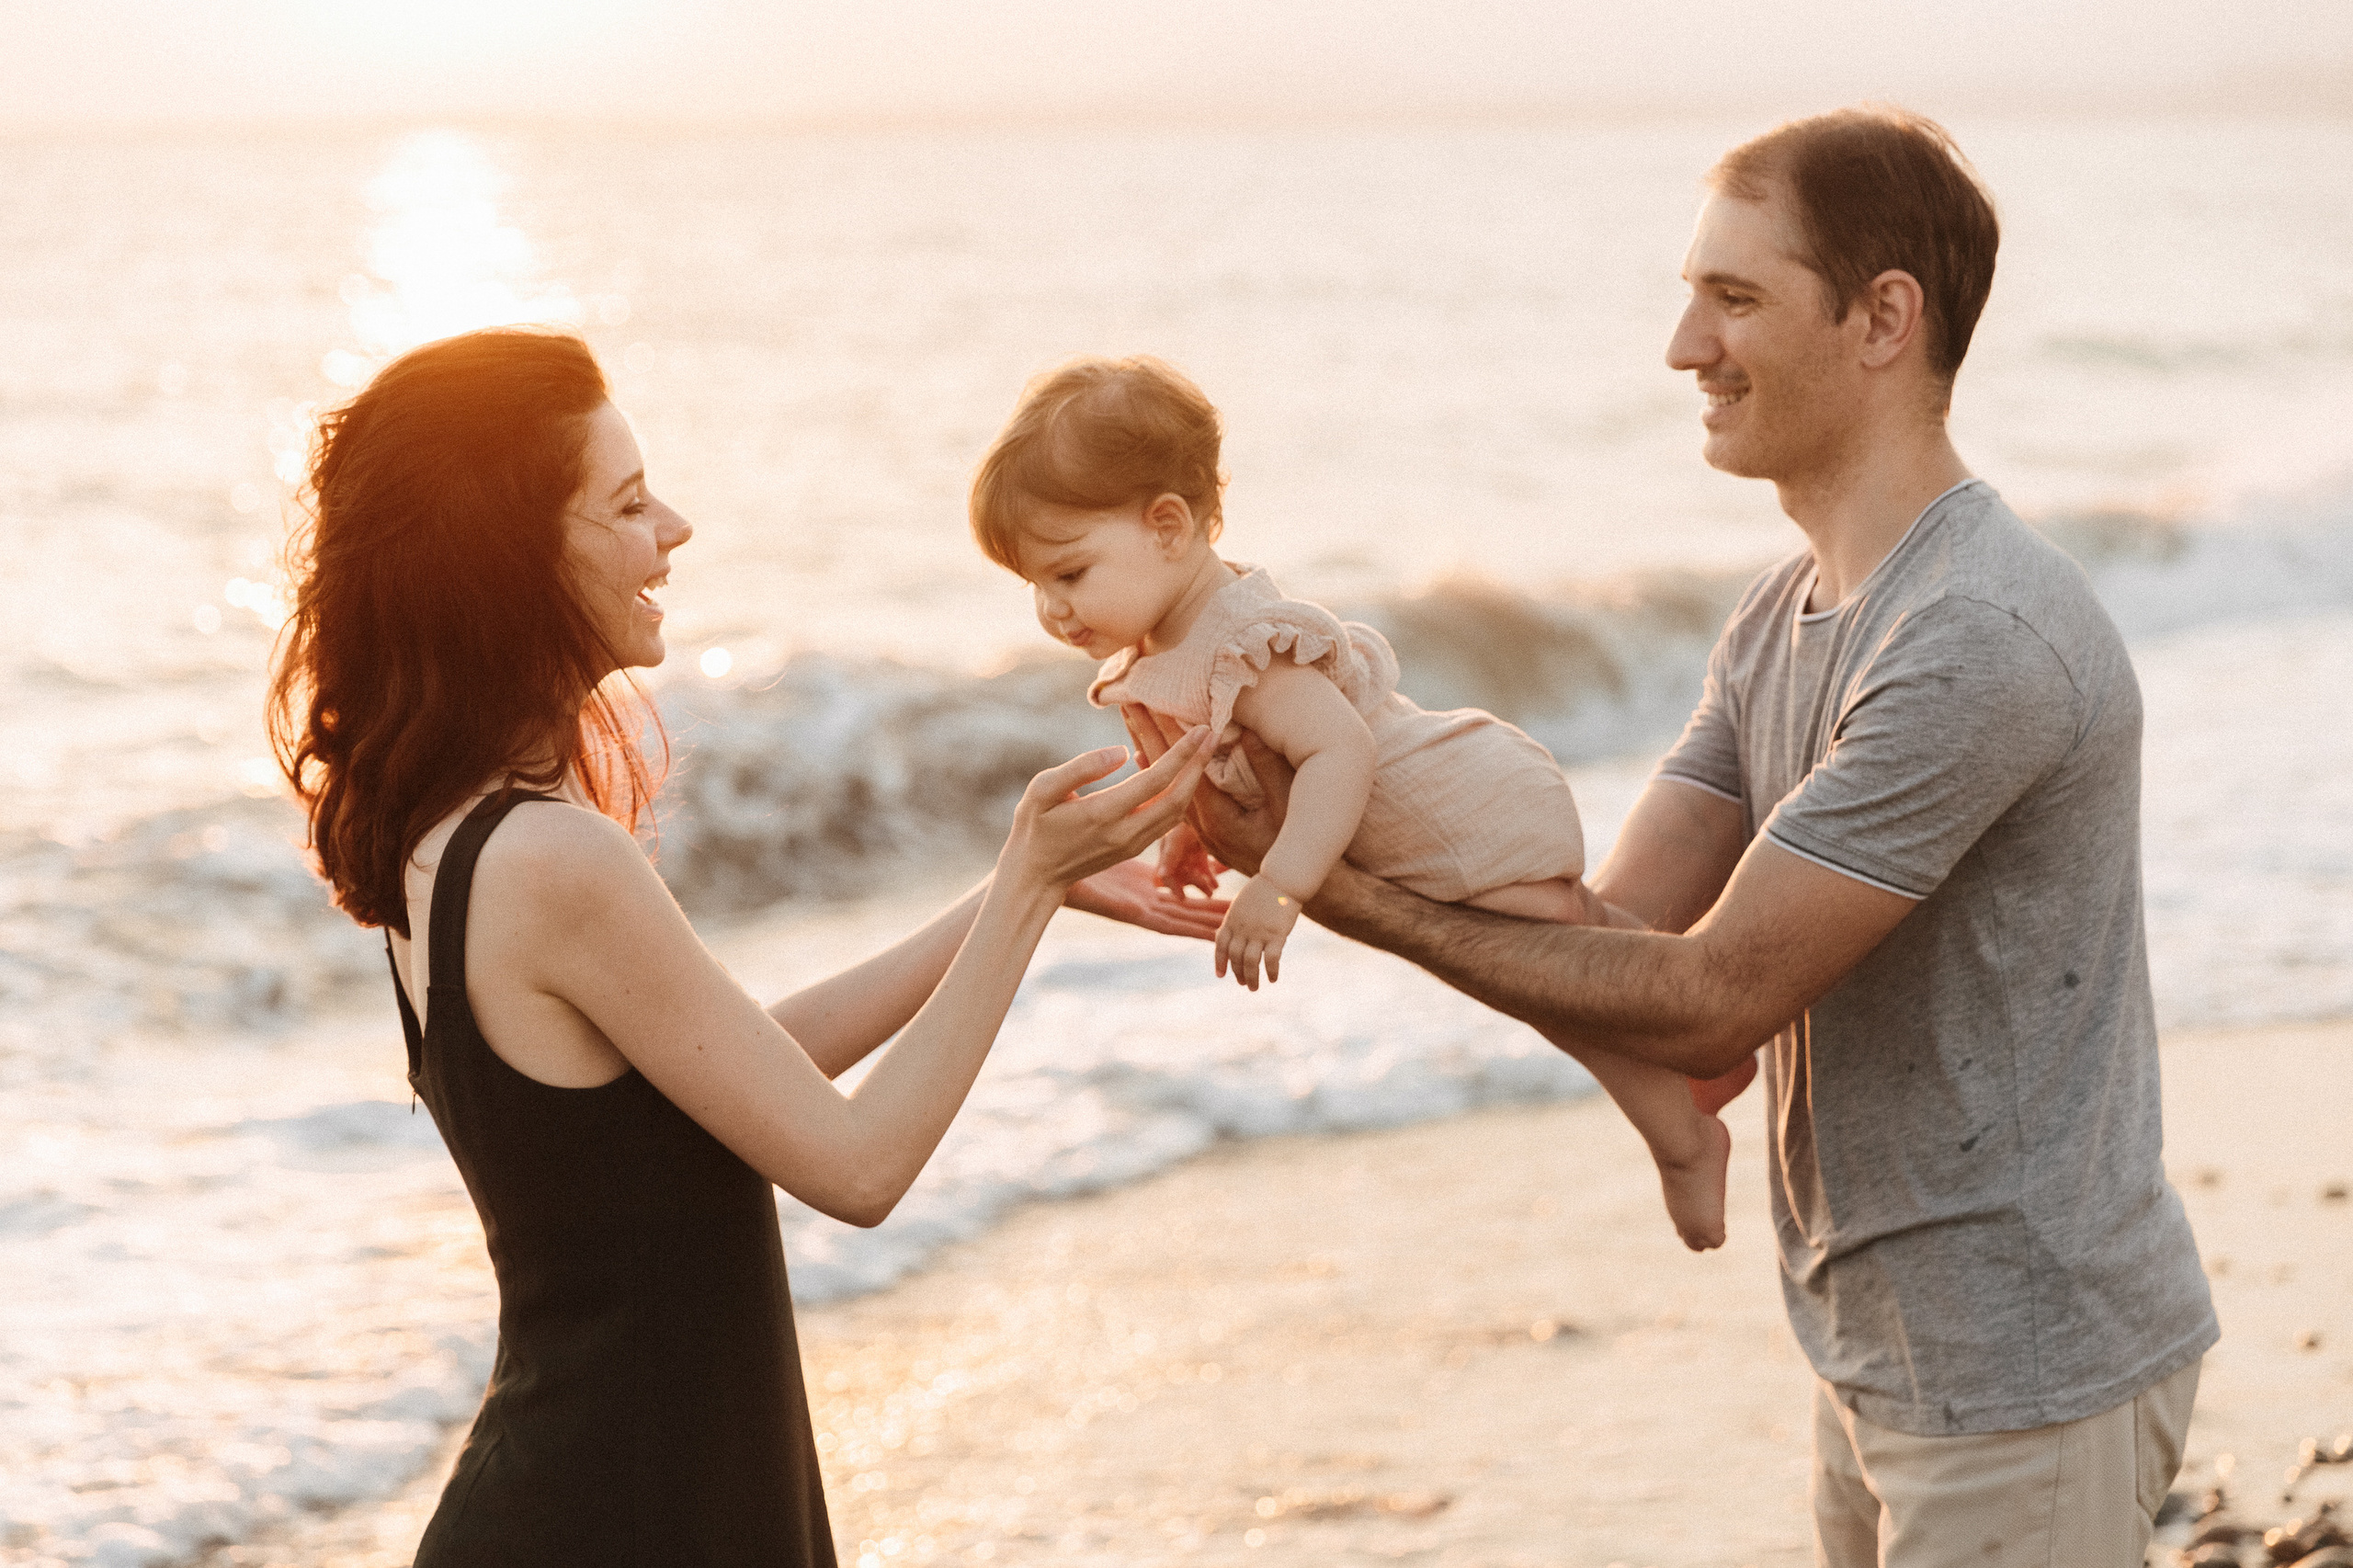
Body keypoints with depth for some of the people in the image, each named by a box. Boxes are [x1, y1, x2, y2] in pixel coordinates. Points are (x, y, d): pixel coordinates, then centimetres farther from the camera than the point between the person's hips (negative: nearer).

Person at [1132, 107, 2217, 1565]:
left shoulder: (1981, 642, -23)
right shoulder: (1783, 620, 10)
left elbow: (1709, 1003, -22)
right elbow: (1618, 930, 1)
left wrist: (1358, 897, -19)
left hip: (2027, 1373, -9)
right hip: (1880, 1348, 9)